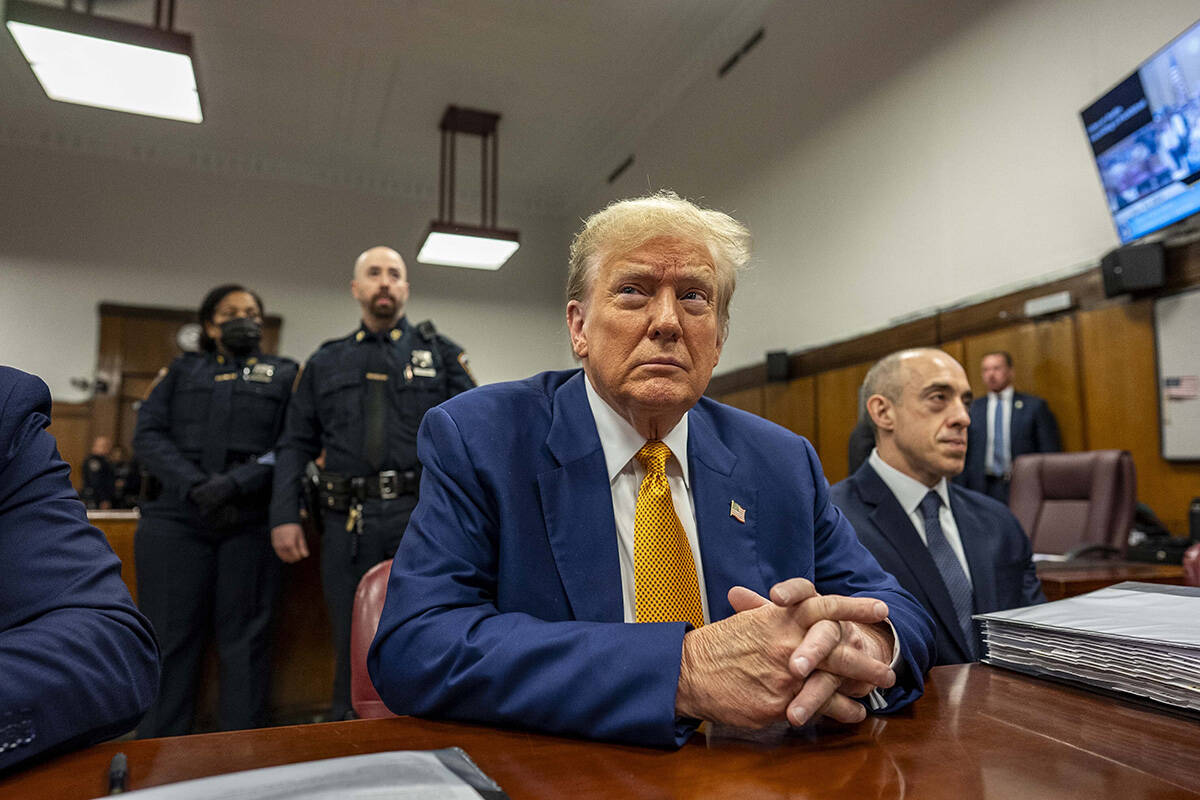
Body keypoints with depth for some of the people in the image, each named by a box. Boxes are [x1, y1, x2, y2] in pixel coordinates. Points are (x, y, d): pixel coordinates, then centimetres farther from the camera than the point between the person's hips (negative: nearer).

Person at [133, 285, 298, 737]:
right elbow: (148, 435, 6)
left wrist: (236, 483, -15)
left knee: (245, 636, 1)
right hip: (176, 518, 1)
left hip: (251, 523, -1)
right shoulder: (182, 371, 19)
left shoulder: (283, 375, 13)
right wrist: (195, 484, -11)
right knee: (169, 633, 1)